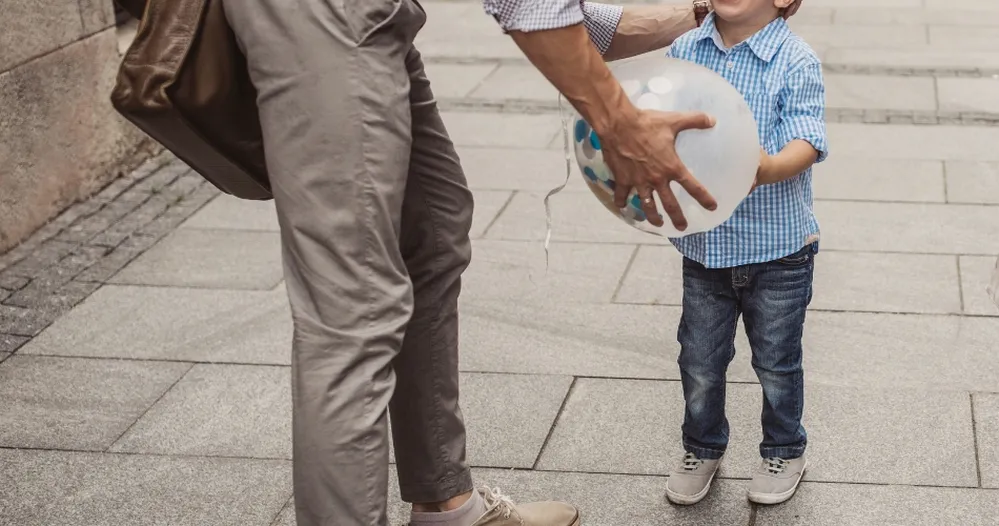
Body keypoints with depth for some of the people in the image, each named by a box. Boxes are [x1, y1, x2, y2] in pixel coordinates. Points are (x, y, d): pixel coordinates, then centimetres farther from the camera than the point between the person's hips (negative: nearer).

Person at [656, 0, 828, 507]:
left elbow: (806, 142, -21)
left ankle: (784, 451, 38)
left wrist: (769, 168, -42)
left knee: (776, 362, 14)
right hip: (704, 246, 3)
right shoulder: (684, 51, -2)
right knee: (699, 362, 15)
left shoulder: (796, 62, -13)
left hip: (778, 249, -3)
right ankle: (702, 449, 39)